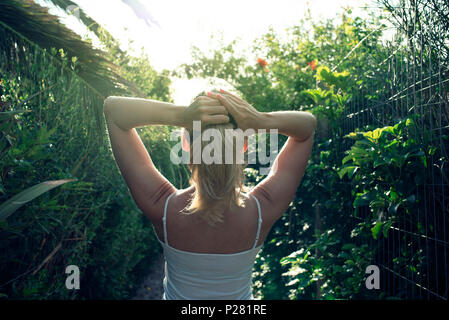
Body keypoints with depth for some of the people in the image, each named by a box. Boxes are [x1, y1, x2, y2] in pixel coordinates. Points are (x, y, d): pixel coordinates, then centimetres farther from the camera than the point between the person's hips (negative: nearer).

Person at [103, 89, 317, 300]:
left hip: (177, 295, 0)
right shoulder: (262, 210, -28)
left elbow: (112, 108, -25)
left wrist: (178, 115, -40)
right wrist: (262, 121, -35)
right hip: (240, 295, 1)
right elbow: (308, 123, -16)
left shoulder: (163, 208, -31)